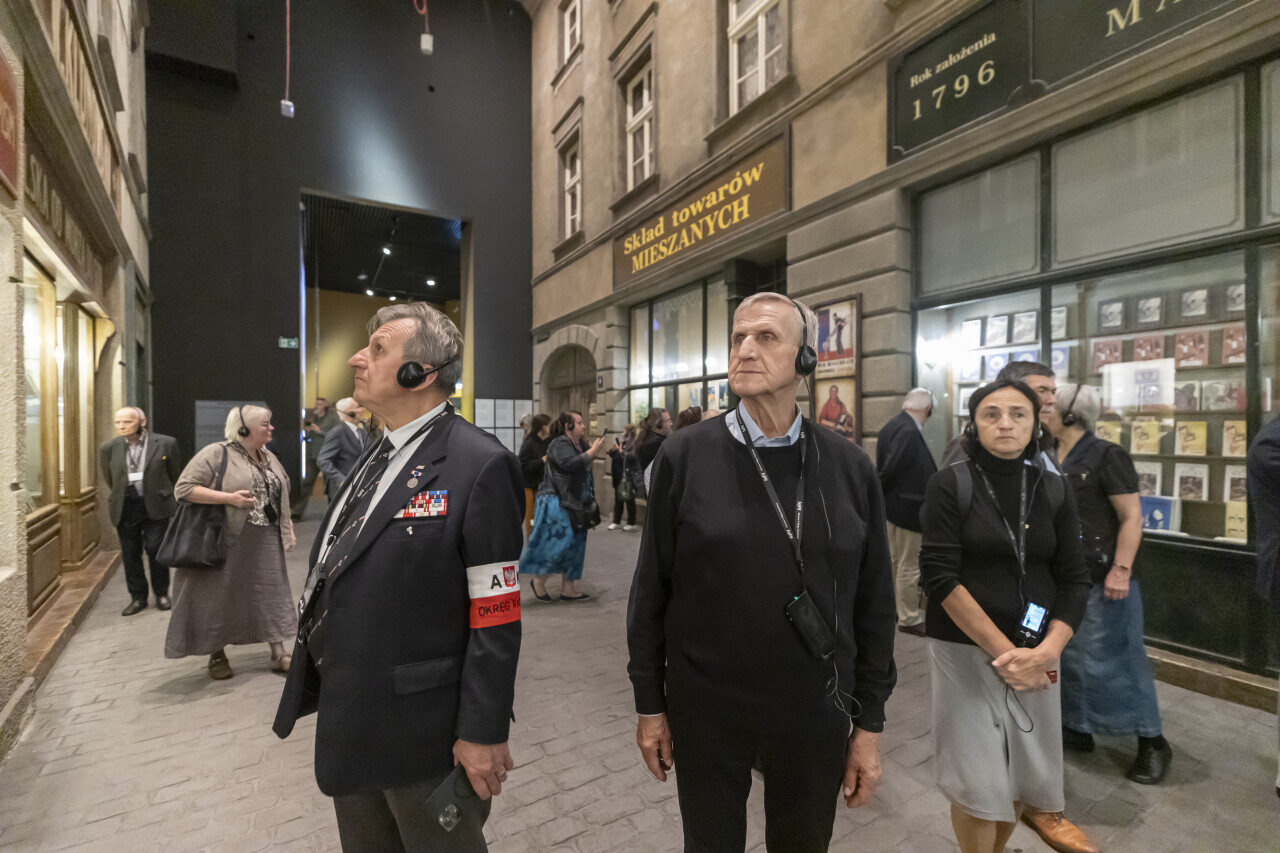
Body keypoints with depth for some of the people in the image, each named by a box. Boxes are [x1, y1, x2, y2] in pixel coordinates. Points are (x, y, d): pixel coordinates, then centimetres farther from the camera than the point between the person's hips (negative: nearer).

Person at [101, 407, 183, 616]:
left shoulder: (165, 444, -7)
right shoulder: (109, 449, 2)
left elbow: (175, 475, 4)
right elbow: (109, 480, 16)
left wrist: (171, 501, 10)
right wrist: (120, 498, 18)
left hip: (155, 505, -3)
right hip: (125, 507, 3)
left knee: (156, 551, 2)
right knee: (130, 554, 9)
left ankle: (162, 594, 18)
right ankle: (137, 597, 22)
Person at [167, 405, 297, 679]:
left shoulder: (270, 458, 13)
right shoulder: (216, 453, -9)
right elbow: (183, 488, -14)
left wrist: (289, 528, 13)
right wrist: (229, 498, -22)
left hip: (265, 543, 5)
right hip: (227, 542, -5)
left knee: (271, 594, 6)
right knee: (220, 597, 7)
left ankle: (278, 653, 12)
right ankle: (217, 655, 26)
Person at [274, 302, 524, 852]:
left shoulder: (478, 465, -21)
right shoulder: (375, 458, 7)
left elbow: (495, 619, -21)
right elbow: (333, 584, 13)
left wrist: (483, 734, -17)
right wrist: (321, 687, 18)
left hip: (422, 734, -8)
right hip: (347, 726, 8)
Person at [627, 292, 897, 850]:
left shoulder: (850, 467, -6)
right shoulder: (684, 456, -11)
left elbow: (874, 605, 0)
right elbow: (651, 590, -5)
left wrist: (869, 723, 4)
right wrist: (649, 704, 0)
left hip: (815, 716, 2)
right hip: (703, 712, -1)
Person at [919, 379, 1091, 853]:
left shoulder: (1055, 491, 4)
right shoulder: (951, 484, -9)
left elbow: (1073, 581, 3)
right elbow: (940, 576, -14)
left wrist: (1047, 649, -12)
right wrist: (1002, 650, -15)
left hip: (1036, 654, 4)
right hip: (965, 649, -4)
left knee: (1024, 771, 14)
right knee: (976, 782, 3)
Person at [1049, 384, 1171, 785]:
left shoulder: (1106, 456, -12)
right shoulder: (1051, 459, 7)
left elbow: (1132, 517, -14)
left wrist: (1121, 570, -20)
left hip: (1100, 578, -7)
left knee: (1111, 659, 2)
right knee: (1068, 655, 14)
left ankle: (1152, 742, 22)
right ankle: (1077, 729, 28)